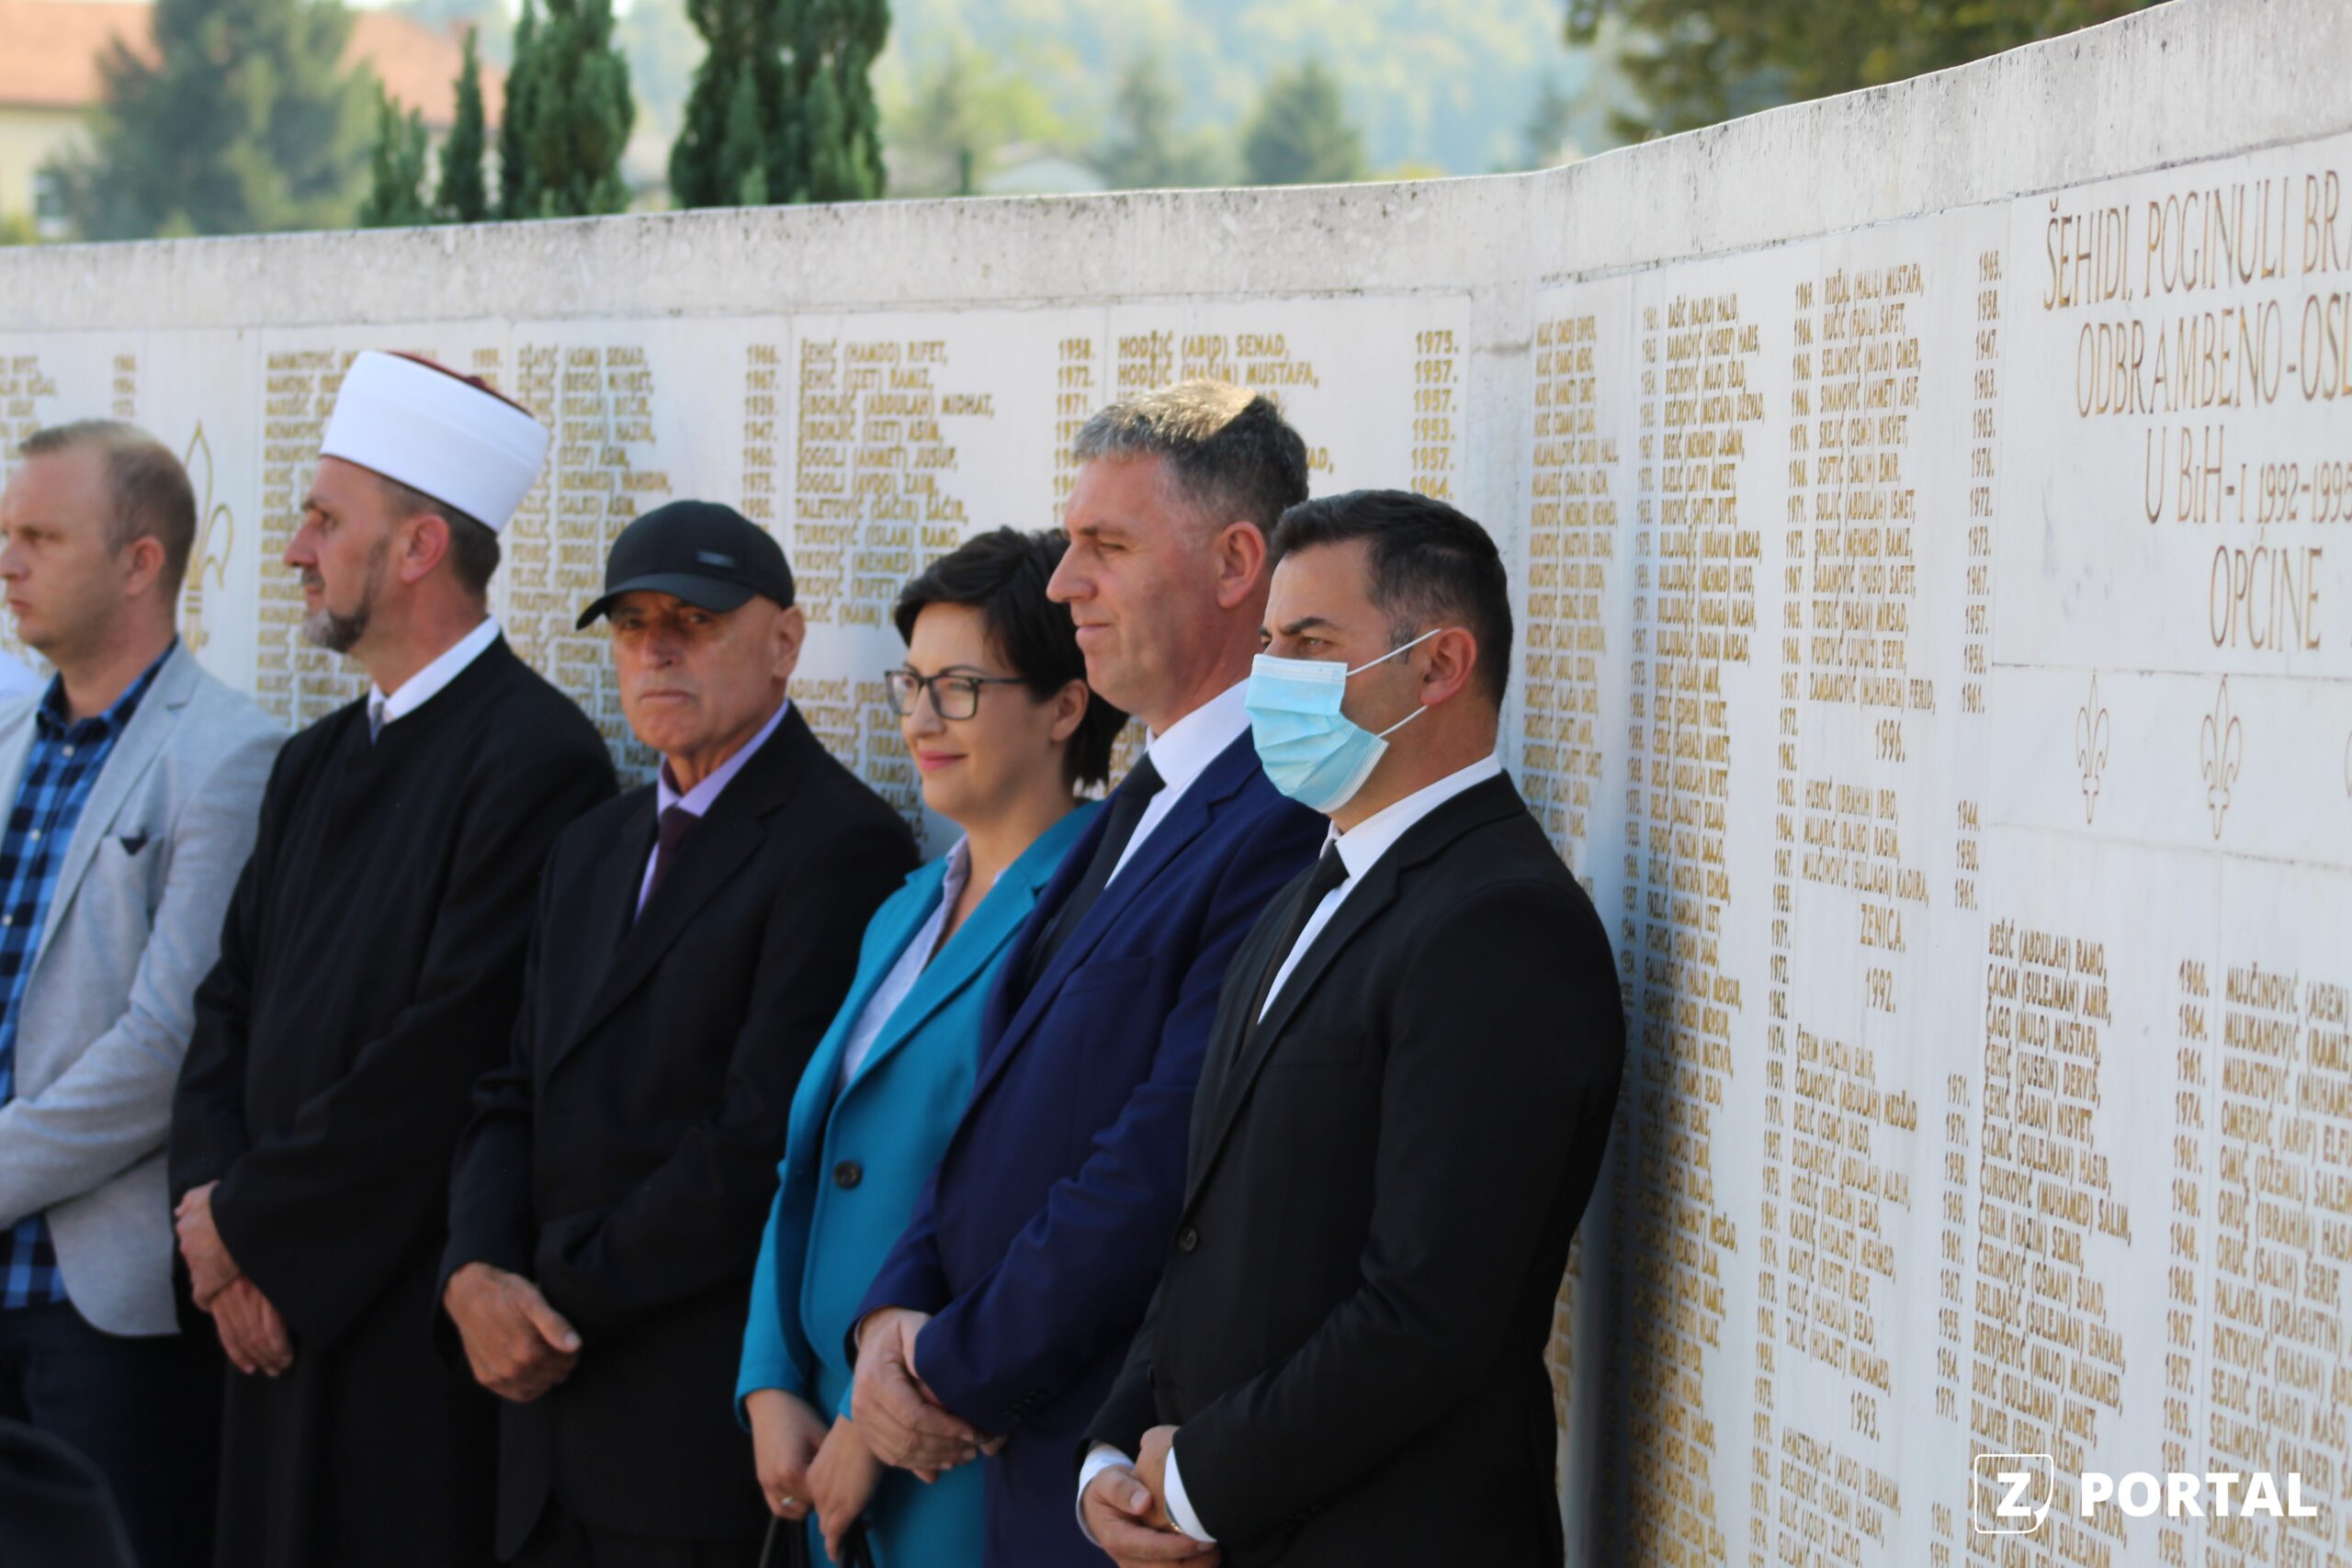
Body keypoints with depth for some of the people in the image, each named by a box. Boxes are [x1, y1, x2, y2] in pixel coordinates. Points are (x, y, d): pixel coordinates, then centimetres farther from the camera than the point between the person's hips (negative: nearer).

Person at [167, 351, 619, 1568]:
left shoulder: (535, 759, -13)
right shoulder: (315, 763, 16)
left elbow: (454, 1049, -19)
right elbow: (229, 1004, 15)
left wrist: (246, 1222, -11)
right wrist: (211, 1195, -4)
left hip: (418, 1336, -8)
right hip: (277, 1320, 8)